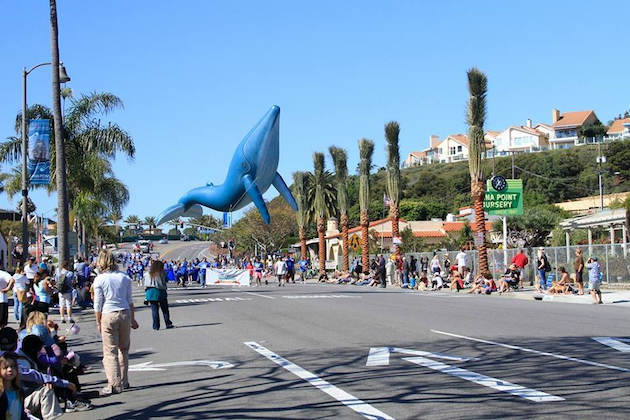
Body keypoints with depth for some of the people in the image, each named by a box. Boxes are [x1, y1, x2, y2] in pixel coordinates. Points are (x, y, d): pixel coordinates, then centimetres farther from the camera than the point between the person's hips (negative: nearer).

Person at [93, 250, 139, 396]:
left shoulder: (99, 279, -6)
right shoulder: (124, 277, 4)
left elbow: (98, 304, -4)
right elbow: (130, 300, 10)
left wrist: (98, 323, 6)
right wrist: (133, 319, 18)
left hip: (108, 316, -4)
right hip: (125, 314, 4)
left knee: (110, 352, 1)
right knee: (124, 349, 17)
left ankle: (115, 384, -4)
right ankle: (124, 381, 23)